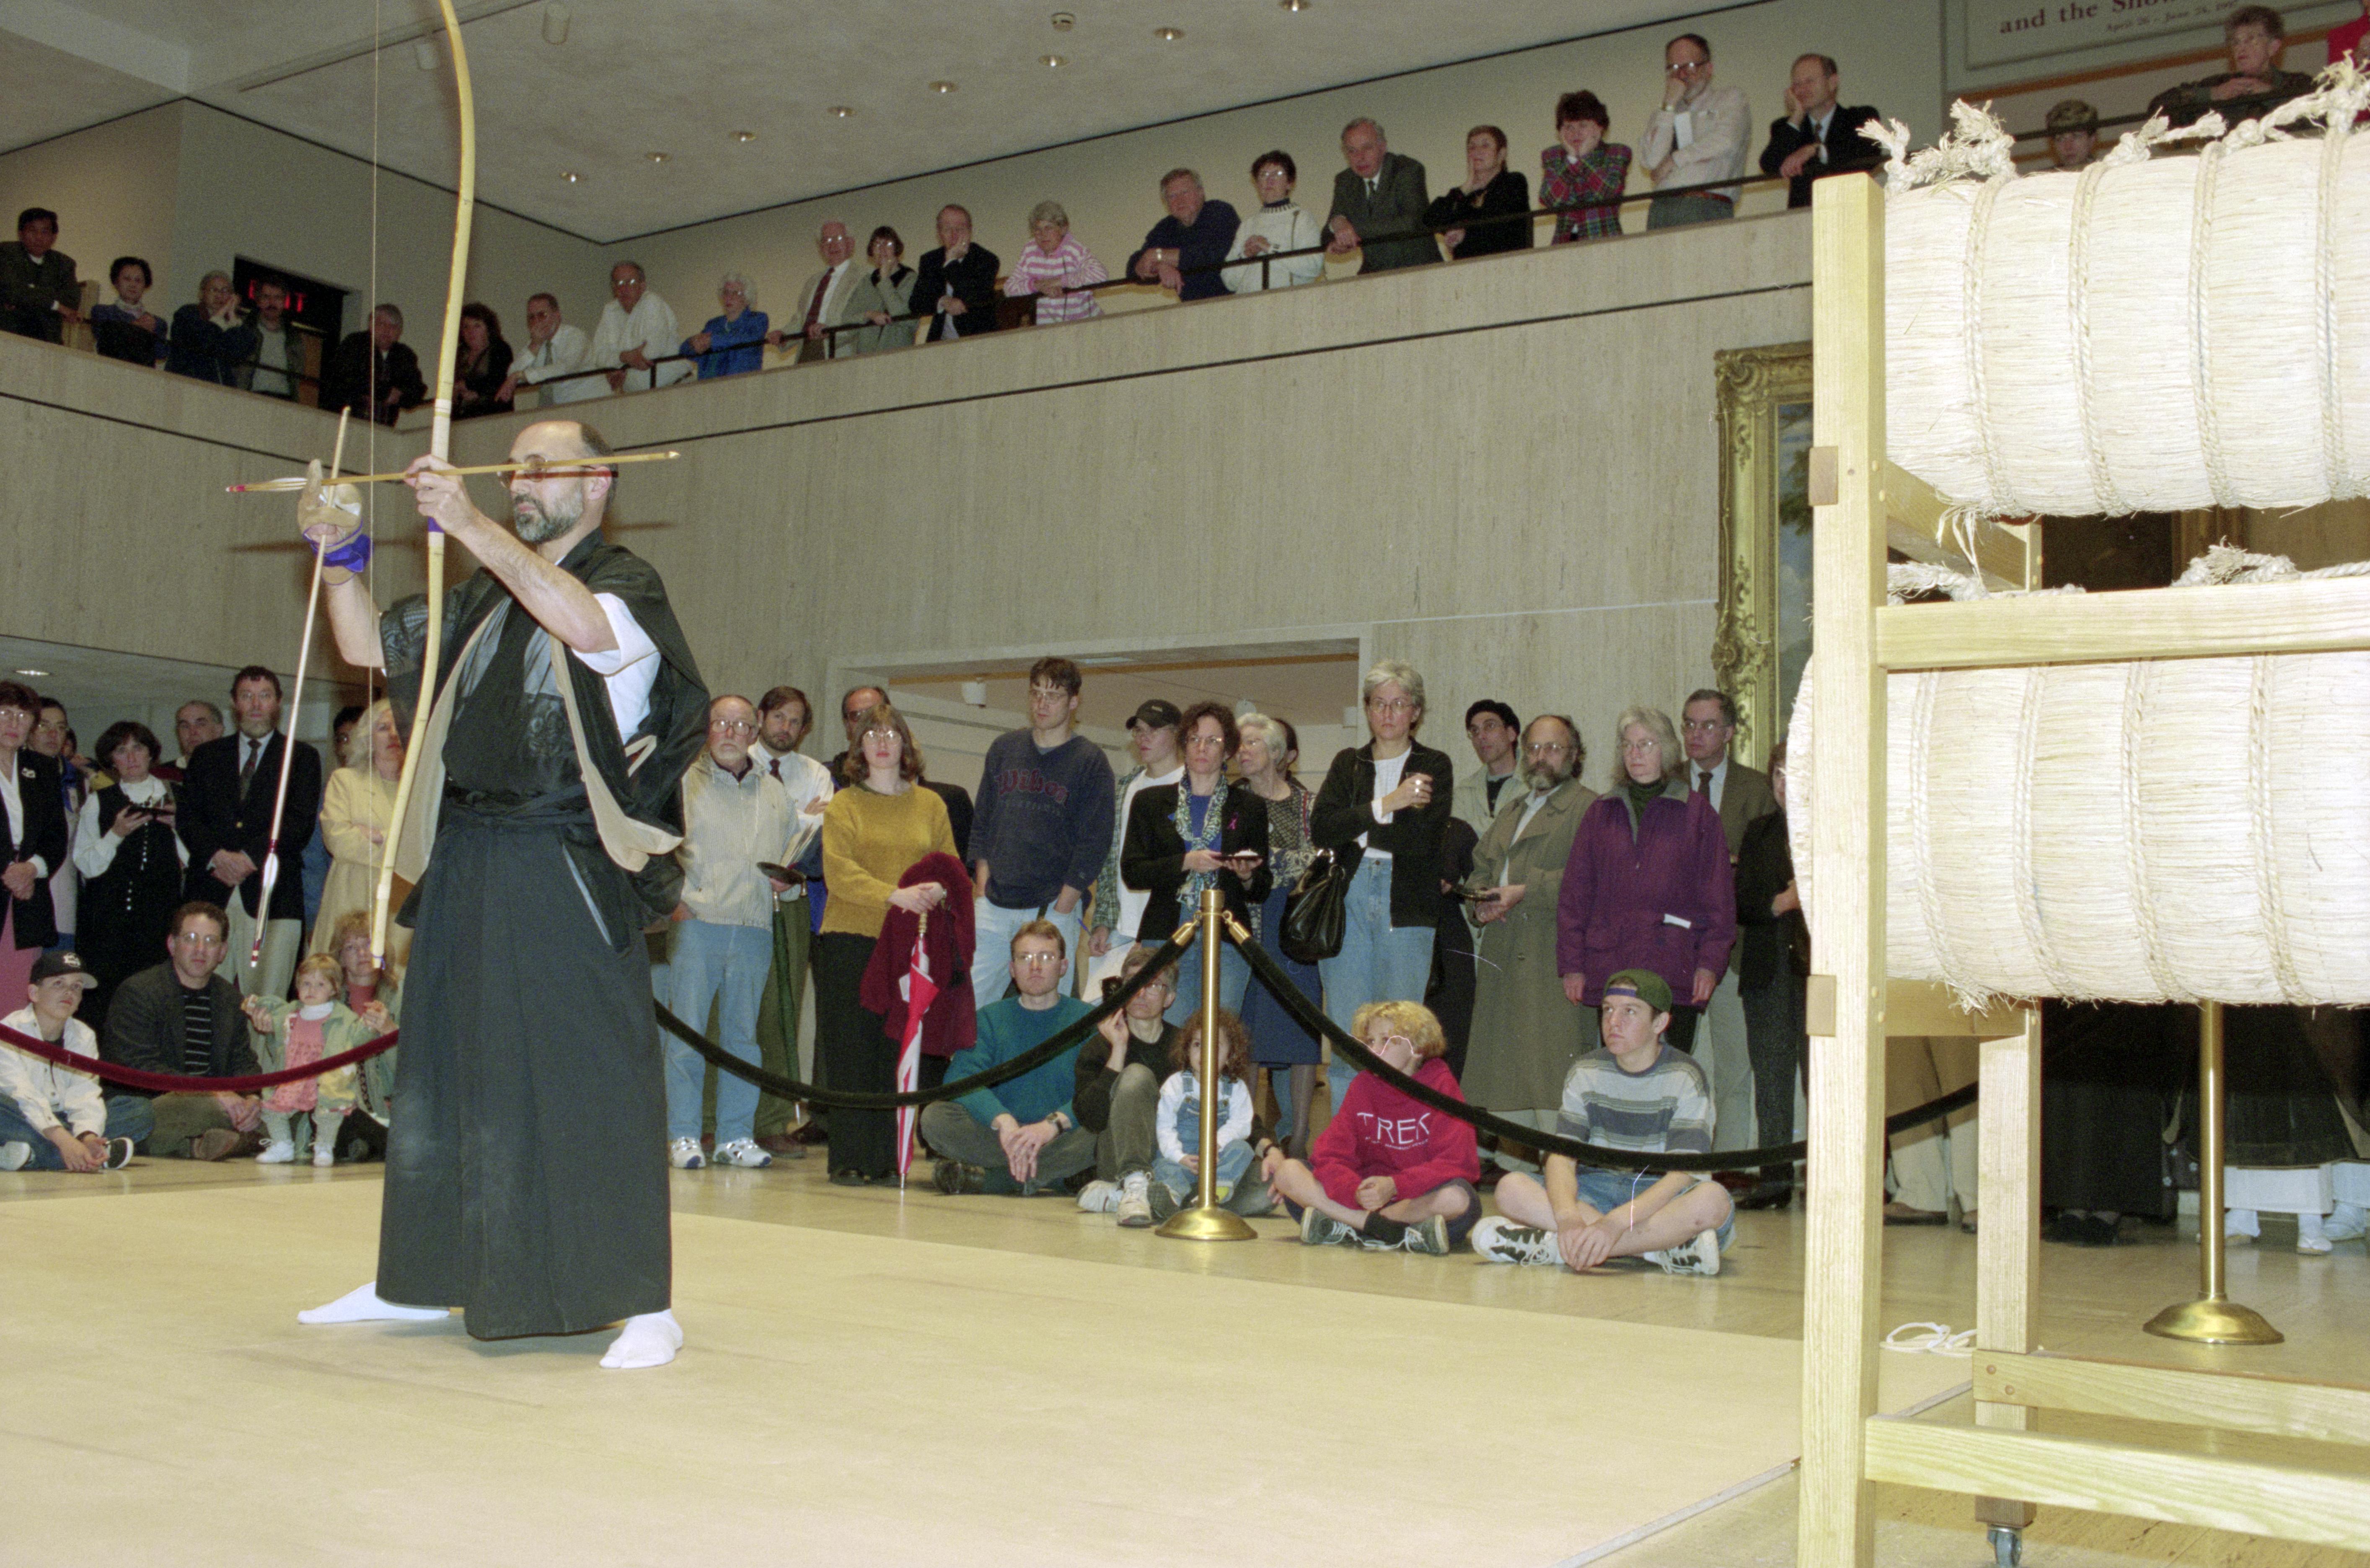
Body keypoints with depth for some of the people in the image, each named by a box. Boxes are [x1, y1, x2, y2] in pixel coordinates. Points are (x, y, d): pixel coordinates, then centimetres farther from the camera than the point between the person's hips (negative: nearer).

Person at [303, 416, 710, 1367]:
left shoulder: (625, 583, -3)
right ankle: (418, 1283, 29)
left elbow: (586, 624, -26)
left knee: (591, 1085, -8)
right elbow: (368, 646, 23)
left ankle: (644, 1306, -1)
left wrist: (471, 526, -28)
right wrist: (340, 555, 8)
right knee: (441, 1074, 14)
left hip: (567, 873, -7)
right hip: (467, 866, 7)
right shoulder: (484, 598, 18)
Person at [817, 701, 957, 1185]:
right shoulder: (843, 805, 6)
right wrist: (895, 895, -20)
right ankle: (849, 1158, 1)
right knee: (851, 1052, -3)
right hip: (851, 940, -2)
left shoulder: (930, 805, 14)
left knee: (898, 1051, 0)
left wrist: (939, 891, -12)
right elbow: (839, 872, -7)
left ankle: (887, 1159, 4)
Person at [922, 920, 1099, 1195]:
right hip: (994, 1136, 1)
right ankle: (1050, 1175, -27)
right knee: (935, 1117, -23)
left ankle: (985, 1177, -27)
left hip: (1062, 1139, -1)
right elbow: (960, 1078, -6)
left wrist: (1053, 1125, -28)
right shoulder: (990, 1019, 12)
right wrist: (1004, 1121, -26)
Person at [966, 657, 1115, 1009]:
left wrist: (1059, 911, -10)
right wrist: (982, 888, 6)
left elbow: (1092, 843, -4)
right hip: (993, 907, 4)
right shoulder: (1004, 748, 12)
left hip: (1055, 906, -4)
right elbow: (982, 823, 16)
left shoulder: (1090, 761, 0)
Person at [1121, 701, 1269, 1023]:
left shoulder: (1250, 808, 13)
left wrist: (1247, 876, -10)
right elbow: (1131, 870, 3)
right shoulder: (1151, 802, 13)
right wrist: (1186, 863, -10)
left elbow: (1262, 892, 13)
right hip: (1166, 933, 0)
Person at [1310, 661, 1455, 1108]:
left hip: (1406, 906, -3)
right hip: (1349, 901, 3)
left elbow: (1422, 838, -8)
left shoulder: (1434, 766, 8)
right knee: (1345, 1034, 0)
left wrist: (1355, 827, -2)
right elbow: (1320, 830, -1)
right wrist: (1387, 806, -11)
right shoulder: (1348, 763, 16)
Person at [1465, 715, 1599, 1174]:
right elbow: (1482, 865, 27)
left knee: (1553, 1064, -11)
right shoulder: (1511, 810, 25)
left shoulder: (1588, 808, -2)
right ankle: (1513, 1164, 17)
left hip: (1554, 956, -8)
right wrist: (1482, 900, 5)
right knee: (1503, 1063, 9)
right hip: (1503, 955, 8)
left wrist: (1525, 891, -17)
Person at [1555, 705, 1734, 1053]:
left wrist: (1710, 962, -4)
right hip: (1610, 967, 2)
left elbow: (1718, 894, 4)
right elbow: (1575, 893, 12)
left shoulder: (1698, 812, 7)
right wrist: (1572, 964, 5)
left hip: (1675, 972, -2)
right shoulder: (1600, 813, 13)